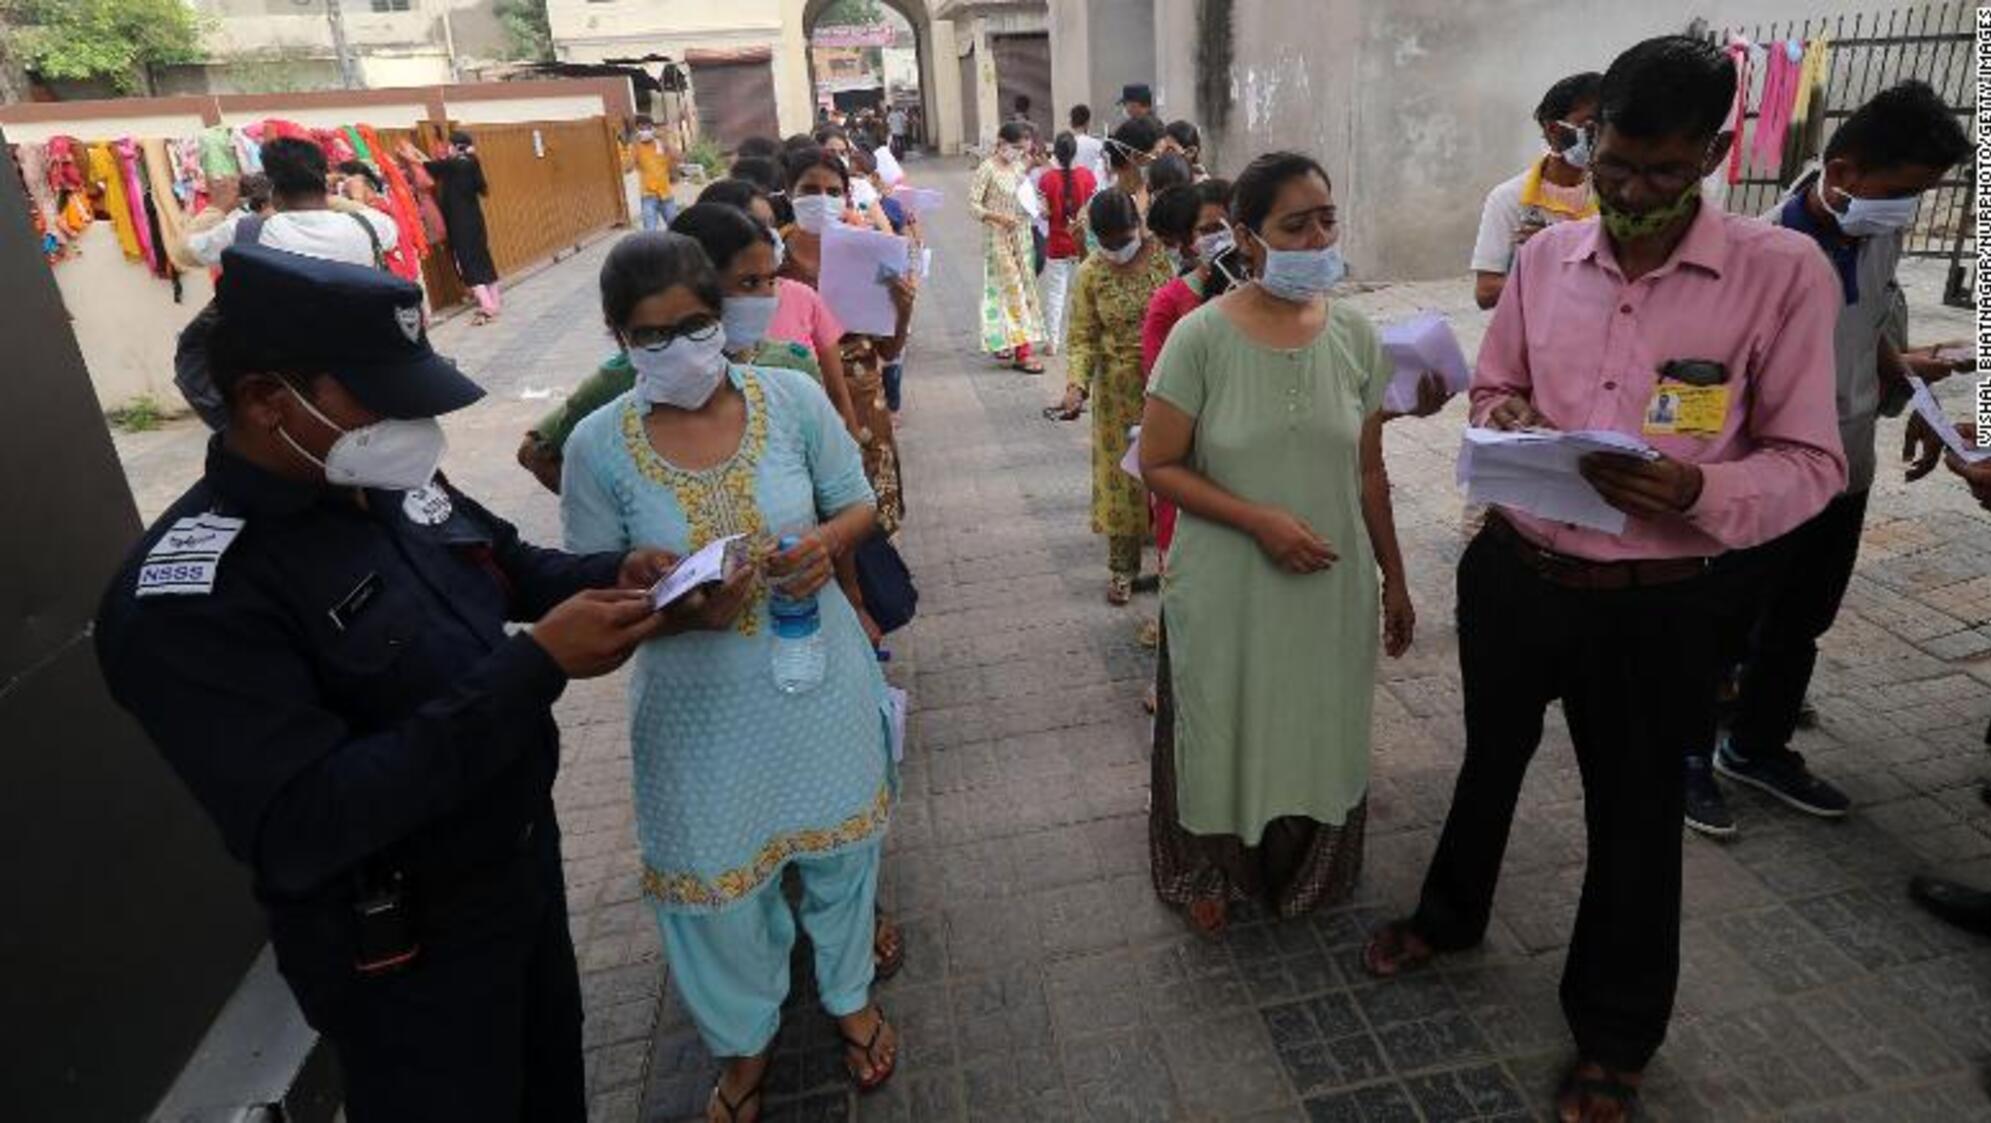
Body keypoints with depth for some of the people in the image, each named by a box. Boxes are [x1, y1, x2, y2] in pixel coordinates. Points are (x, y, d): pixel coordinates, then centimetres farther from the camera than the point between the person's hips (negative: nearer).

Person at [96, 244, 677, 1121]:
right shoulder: (187, 596, -27)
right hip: (405, 956, -6)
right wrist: (536, 668, -37)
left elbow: (515, 570, 13)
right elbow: (300, 830, -35)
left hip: (524, 855, 7)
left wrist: (615, 572, -9)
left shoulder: (399, 487, -5)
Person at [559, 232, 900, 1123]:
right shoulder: (598, 445, -12)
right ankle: (745, 1040, 47)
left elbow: (859, 504, 1)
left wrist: (827, 541, -22)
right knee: (716, 878, 15)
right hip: (697, 701, 0)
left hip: (816, 676, 1)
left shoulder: (792, 397, -10)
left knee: (837, 846, 20)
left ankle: (849, 993, 52)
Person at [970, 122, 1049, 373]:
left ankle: (1003, 342, 25)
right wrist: (997, 217, -27)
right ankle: (1021, 351, -6)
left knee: (1022, 287, 11)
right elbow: (972, 204, -14)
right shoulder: (987, 169, -12)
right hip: (999, 239, -7)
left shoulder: (1019, 167, 8)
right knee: (1012, 289, -7)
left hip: (1021, 237, 7)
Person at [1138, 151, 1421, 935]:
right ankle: (1212, 875, 42)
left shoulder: (1354, 335, -2)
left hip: (1332, 587, 4)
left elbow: (1369, 473, 6)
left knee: (1321, 739, 18)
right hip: (1227, 591, -3)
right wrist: (1259, 519, -21)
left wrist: (1394, 579, 9)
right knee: (1223, 740, 14)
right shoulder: (1202, 336, -14)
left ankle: (1304, 876, 46)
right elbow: (1159, 465, -11)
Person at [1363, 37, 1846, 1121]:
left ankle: (1614, 1034, 38)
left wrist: (1695, 489, -29)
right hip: (1512, 574, 3)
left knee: (1635, 815, 14)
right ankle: (1450, 913, 51)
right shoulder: (1544, 255, -1)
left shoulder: (1784, 272, -11)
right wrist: (1504, 417, -13)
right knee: (1489, 761, 23)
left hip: (1656, 607, -3)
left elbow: (1812, 461, -10)